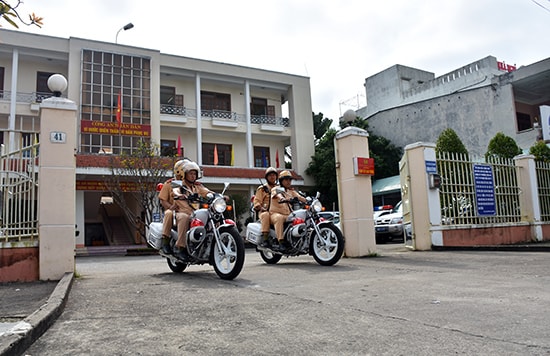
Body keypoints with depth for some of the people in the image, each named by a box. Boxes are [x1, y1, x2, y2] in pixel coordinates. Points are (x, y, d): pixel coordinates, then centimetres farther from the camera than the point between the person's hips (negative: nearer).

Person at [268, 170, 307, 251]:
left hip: (288, 215, 6)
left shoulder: (291, 191, 19)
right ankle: (281, 242, -42)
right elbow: (278, 195, -22)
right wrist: (284, 199, -44)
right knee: (279, 218, -39)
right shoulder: (276, 189, 1)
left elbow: (299, 197, 4)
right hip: (276, 213, -5)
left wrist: (307, 201, -17)